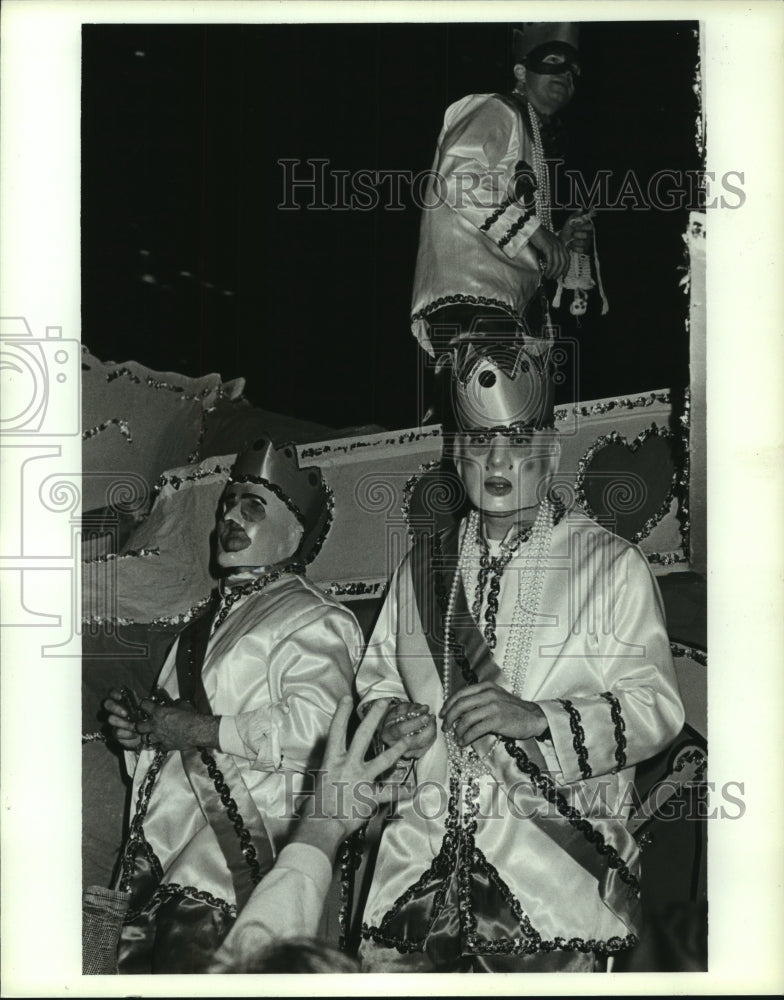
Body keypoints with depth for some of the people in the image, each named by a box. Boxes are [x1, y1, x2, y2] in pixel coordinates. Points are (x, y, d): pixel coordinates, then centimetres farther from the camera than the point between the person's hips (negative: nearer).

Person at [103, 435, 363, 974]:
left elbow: (313, 730, -15)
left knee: (190, 928, -26)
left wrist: (200, 729, -9)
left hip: (247, 821, -6)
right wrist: (136, 731, 10)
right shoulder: (205, 624, 26)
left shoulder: (313, 620, 3)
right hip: (161, 838, 6)